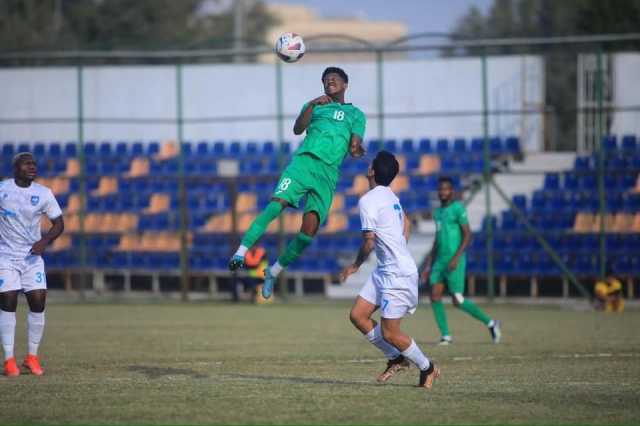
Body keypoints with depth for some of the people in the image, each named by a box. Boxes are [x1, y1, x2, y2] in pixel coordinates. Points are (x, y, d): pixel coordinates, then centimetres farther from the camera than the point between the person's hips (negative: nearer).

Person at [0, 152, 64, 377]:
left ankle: (32, 357, 7)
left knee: (38, 302, -7)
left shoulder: (44, 194, -1)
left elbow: (58, 223, 3)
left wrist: (44, 241, -14)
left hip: (32, 256, 2)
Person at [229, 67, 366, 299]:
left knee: (310, 227, -12)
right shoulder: (314, 106, 21)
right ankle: (241, 252, -29)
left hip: (328, 173, 0)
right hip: (304, 160, 0)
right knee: (277, 204, -23)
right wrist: (311, 105, -11)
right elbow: (297, 129, 2)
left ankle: (274, 271, 2)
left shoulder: (355, 114, 21)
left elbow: (355, 145, 11)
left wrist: (356, 149, -10)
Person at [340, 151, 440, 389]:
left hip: (398, 274, -9)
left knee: (389, 333, -3)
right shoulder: (390, 196, 11)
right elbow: (406, 222, 30)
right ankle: (396, 359, 16)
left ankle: (427, 368, 14)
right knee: (358, 315, 7)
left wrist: (356, 266, 0)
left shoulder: (368, 201, -17)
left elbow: (368, 243, -18)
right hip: (384, 271, 9)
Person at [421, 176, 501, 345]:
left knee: (458, 301, -9)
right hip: (439, 261, 8)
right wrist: (428, 265, 19)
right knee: (435, 296, -5)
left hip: (454, 262, -8)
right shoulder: (438, 212, 17)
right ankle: (445, 336, 0)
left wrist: (456, 257, -22)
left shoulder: (458, 208, -8)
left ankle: (490, 323, 6)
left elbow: (468, 235, -13)